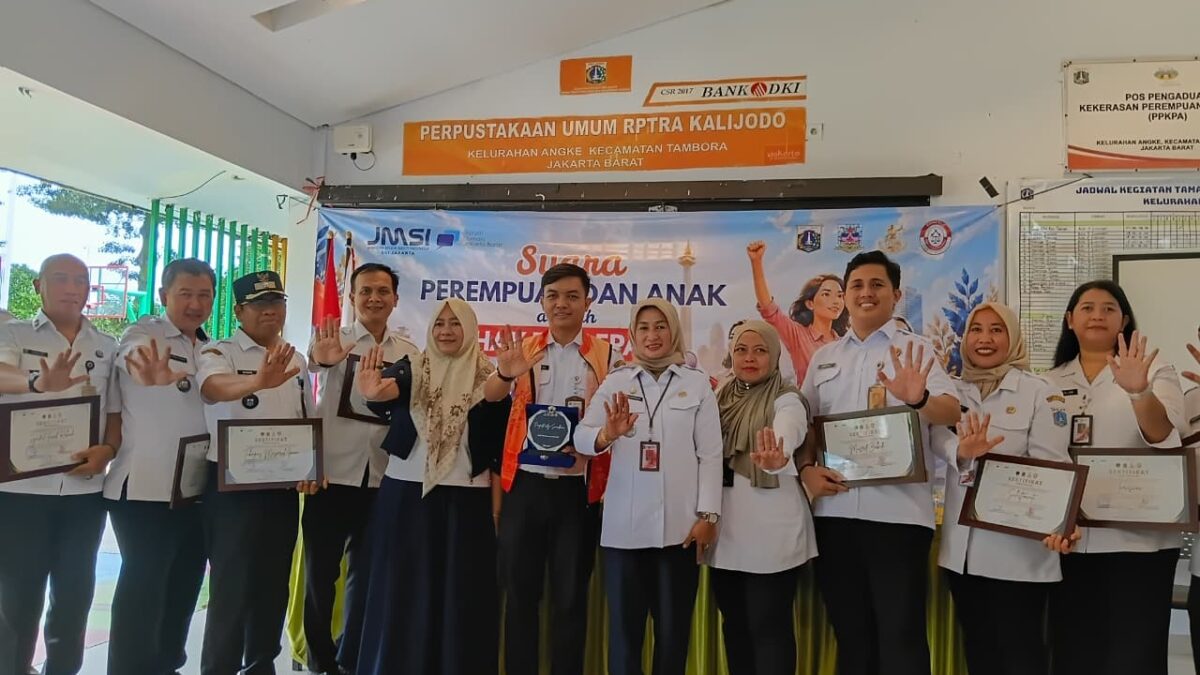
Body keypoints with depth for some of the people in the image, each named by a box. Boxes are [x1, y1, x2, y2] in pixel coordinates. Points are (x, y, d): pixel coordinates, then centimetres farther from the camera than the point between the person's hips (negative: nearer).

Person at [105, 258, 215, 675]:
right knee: (142, 590, -1)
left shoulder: (211, 349, 11)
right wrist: (151, 373, -56)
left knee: (183, 588, 15)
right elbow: (134, 357, -34)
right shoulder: (143, 333, -9)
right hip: (145, 489, -7)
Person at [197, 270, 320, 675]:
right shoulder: (219, 354, -9)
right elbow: (212, 388, -32)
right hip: (233, 487, -6)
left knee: (274, 584, 14)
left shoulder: (295, 360, 10)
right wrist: (258, 381, -53)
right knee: (232, 587, -2)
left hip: (283, 487, 6)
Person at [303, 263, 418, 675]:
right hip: (331, 472, -3)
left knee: (366, 572, 11)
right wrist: (318, 361, -46)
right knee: (320, 570, 7)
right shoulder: (334, 340, -1)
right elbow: (314, 361, -24)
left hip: (381, 477, 3)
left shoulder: (409, 353, 8)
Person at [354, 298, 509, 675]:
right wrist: (373, 393, -43)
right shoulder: (411, 371, 0)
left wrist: (497, 503, -11)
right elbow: (391, 390, -23)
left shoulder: (488, 380, 0)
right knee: (402, 594, 8)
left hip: (466, 502, 0)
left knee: (460, 597, 4)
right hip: (406, 496, 1)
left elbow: (498, 450, -3)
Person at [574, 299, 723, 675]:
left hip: (679, 524, 0)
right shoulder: (615, 382, 8)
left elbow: (710, 454, 2)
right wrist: (606, 435, -25)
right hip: (625, 524, 1)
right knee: (624, 625, 7)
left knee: (674, 627, 9)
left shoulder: (697, 383, 5)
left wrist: (708, 515, -6)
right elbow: (581, 437, -3)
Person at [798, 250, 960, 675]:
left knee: (901, 636, 0)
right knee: (850, 634, 14)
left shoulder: (915, 350, 1)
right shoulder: (824, 357, 14)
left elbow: (952, 412, -13)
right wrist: (806, 469, -4)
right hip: (834, 512, 4)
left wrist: (919, 400, -35)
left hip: (898, 512, -4)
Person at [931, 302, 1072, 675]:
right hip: (962, 547, 4)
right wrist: (960, 451, -30)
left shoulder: (1037, 392, -4)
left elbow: (1053, 463, -11)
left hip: (1018, 549, -4)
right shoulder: (952, 392, 8)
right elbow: (935, 442, -6)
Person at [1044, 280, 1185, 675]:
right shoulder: (1050, 384, 10)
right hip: (1068, 541, 3)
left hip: (1138, 540, -3)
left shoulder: (1154, 373, 2)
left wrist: (1139, 391, -34)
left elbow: (1165, 438, -16)